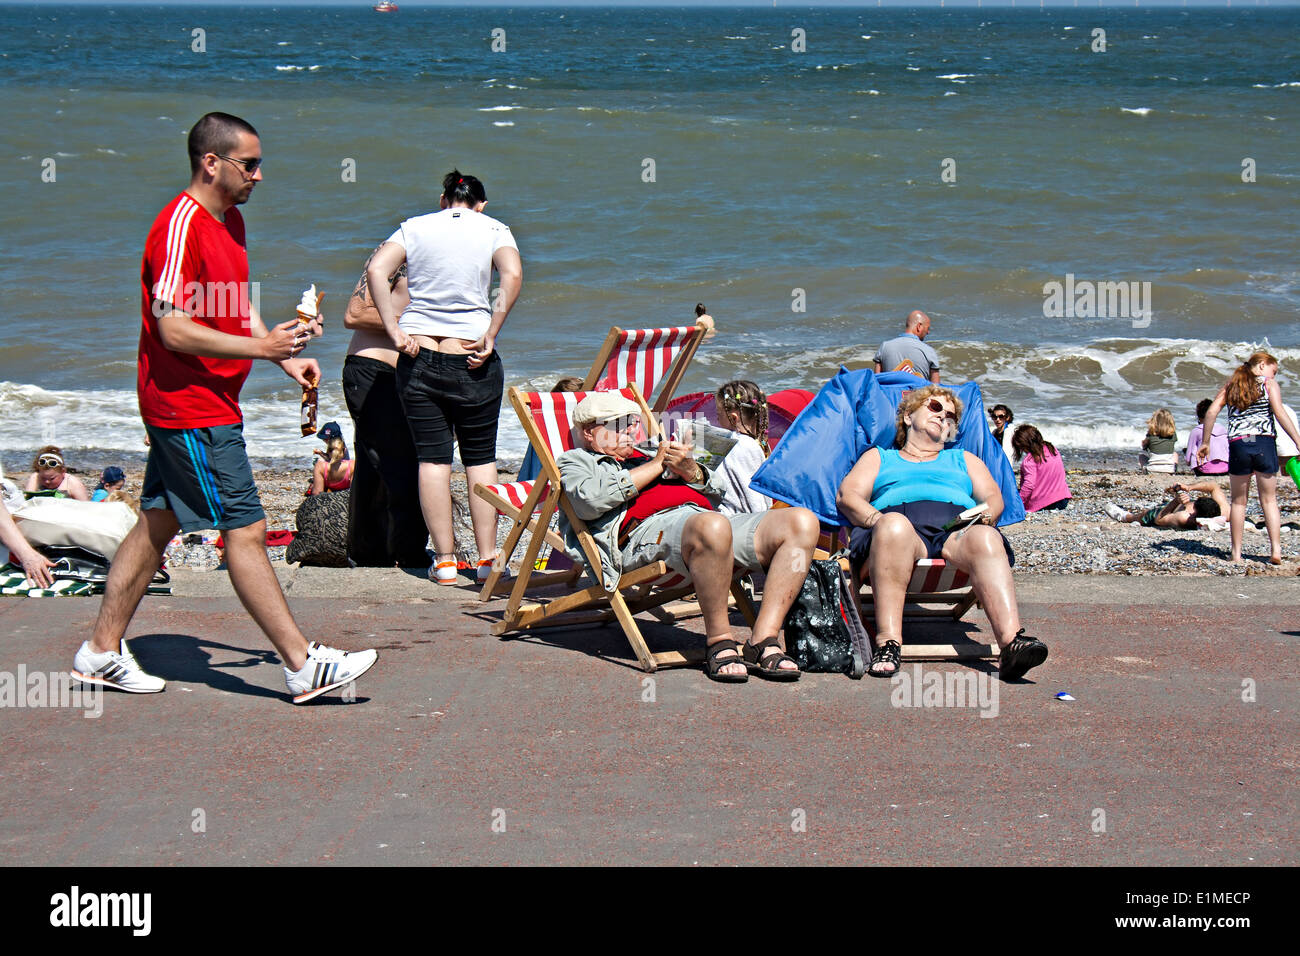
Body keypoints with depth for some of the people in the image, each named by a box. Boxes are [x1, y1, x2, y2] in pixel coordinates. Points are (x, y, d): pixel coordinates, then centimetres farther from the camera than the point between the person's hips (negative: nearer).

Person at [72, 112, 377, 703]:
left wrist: (284, 356, 13)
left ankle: (101, 653, 20)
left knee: (159, 522, 13)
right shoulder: (179, 227, -18)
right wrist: (261, 347, -26)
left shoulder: (229, 221, 14)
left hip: (208, 403, 10)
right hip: (191, 410, -10)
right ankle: (303, 667, -5)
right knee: (245, 531, -8)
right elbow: (173, 329, -23)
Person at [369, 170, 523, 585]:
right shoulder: (493, 229, 5)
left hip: (418, 355, 1)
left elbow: (377, 270, -7)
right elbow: (513, 275, -14)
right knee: (480, 457, 9)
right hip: (472, 359, -1)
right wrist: (490, 335, -11)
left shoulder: (414, 227, 9)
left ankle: (445, 559, 5)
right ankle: (487, 558, 10)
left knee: (432, 458, 5)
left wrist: (395, 332, -7)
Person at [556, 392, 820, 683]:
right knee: (712, 526, -43)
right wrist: (657, 465, 5)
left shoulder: (644, 456, 40)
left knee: (802, 521, -17)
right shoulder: (574, 461, 22)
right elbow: (591, 499, -4)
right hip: (647, 530, -7)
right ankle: (719, 643, -28)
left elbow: (715, 492, 33)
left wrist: (690, 470, 9)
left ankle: (763, 640, -23)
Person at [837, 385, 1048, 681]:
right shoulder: (879, 457, 34)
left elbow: (993, 498, 24)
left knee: (985, 539, -37)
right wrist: (877, 519, -7)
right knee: (894, 525, -41)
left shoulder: (963, 459, 40)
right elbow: (847, 496, 16)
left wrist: (985, 515, -2)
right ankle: (888, 643, -50)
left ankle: (1012, 643, -58)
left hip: (958, 529, 2)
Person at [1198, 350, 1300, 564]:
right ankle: (1275, 549, -2)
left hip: (1238, 444, 2)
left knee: (1239, 501, 11)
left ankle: (1236, 553, 9)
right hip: (1265, 443, -2)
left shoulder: (1230, 386, 13)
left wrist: (1205, 442, 7)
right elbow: (1279, 413, -9)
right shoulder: (1269, 384, 4)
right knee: (1269, 500, 7)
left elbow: (1212, 411, 3)